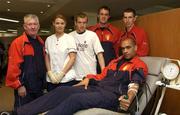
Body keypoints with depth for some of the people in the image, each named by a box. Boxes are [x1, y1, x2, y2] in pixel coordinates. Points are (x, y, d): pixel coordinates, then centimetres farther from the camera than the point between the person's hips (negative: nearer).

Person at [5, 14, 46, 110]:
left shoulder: (41, 42, 11)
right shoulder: (17, 43, -12)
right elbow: (13, 67, -16)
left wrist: (43, 81, 13)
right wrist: (19, 85, -16)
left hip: (39, 86, 7)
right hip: (24, 87, -7)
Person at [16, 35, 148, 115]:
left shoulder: (139, 66, 5)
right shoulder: (115, 61, 27)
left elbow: (134, 85, -12)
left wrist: (128, 99, -32)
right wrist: (89, 79, 9)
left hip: (113, 95, -7)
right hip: (97, 87, 7)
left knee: (75, 99, -31)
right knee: (62, 91, -12)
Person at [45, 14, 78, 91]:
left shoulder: (70, 38, -2)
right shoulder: (48, 39, 7)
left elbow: (72, 58, -6)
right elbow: (47, 58, 9)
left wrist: (61, 73, -11)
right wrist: (50, 74, -3)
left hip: (67, 78, -3)